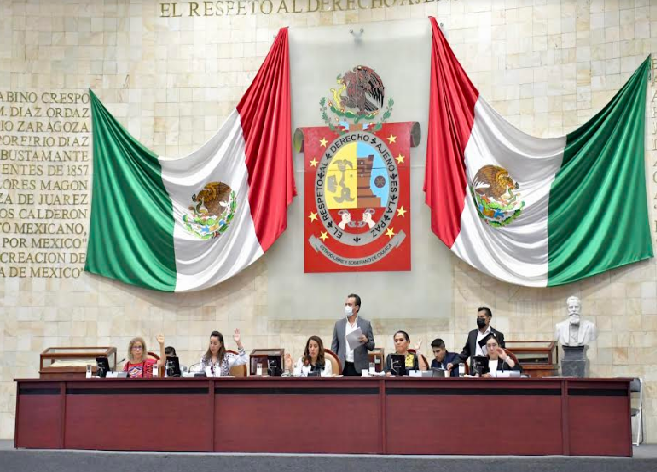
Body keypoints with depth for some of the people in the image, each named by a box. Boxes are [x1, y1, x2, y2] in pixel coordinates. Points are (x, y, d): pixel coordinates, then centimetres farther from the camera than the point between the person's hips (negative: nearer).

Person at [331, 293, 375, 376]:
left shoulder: (366, 324, 4)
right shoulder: (338, 324, 9)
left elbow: (372, 346, 6)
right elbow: (334, 347, 10)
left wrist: (366, 341, -15)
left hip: (359, 368, -1)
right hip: (342, 368, 1)